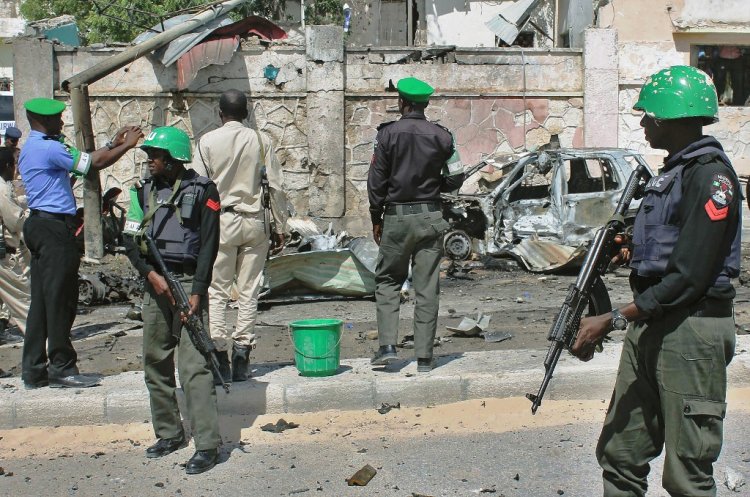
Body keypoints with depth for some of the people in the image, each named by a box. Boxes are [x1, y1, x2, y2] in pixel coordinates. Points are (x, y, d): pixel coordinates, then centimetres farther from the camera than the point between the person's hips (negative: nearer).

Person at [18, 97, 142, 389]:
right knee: (60, 299, -5)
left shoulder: (31, 148, 19)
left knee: (41, 301, 10)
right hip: (54, 226, -10)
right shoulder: (49, 148, -13)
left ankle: (34, 370, 13)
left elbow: (84, 161, 21)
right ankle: (62, 368, 1)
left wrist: (113, 144, 20)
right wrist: (126, 146, -2)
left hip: (39, 225, 10)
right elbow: (95, 163, -15)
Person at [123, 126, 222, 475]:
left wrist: (197, 292, -14)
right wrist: (151, 274, -10)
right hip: (154, 282, 6)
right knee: (156, 364, 10)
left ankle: (207, 445, -10)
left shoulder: (201, 190, -3)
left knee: (193, 365, -11)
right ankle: (169, 433, 23)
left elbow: (208, 244, -6)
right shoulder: (144, 191, 11)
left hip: (188, 280, -5)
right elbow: (131, 240, 7)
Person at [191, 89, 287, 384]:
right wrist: (279, 227, 10)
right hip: (254, 222, 2)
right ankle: (241, 360, 7)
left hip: (221, 221, -2)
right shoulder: (260, 141, 2)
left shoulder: (208, 142, -2)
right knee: (249, 293, 6)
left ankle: (220, 360, -3)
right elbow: (275, 187, 3)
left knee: (216, 293, 3)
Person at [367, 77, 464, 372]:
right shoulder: (441, 136, 2)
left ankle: (387, 345, 1)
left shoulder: (388, 133, -4)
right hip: (430, 217, 2)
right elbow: (455, 179, 4)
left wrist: (376, 218, 5)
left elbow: (377, 180, -4)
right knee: (427, 288, 4)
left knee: (387, 281, 13)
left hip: (396, 217, -2)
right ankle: (424, 357, 5)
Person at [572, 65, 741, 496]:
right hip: (651, 324, 10)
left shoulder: (711, 175, -15)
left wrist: (614, 320, -21)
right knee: (620, 453, 13)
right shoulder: (675, 170, 16)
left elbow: (689, 276, -21)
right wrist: (633, 252, 8)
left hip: (691, 331, -9)